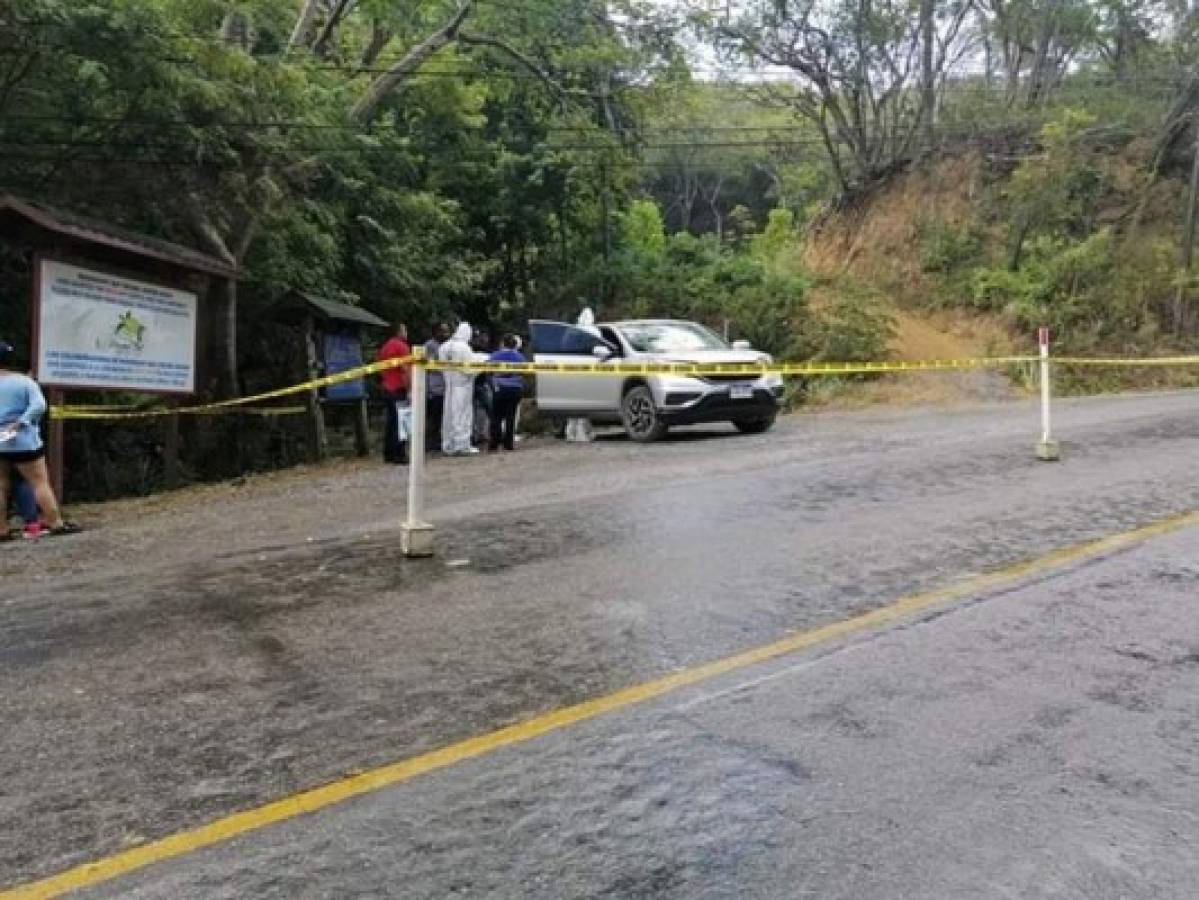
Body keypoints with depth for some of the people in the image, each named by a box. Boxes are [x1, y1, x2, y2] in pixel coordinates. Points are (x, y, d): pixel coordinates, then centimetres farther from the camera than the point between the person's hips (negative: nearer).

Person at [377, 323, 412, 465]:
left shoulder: (385, 347, 15)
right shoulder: (401, 346, -11)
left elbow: (381, 369, 19)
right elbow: (405, 369, -18)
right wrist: (409, 389, -17)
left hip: (387, 389, 9)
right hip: (400, 390, -9)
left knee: (390, 422, 12)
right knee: (400, 423, -7)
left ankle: (388, 454, 16)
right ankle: (399, 455, -8)